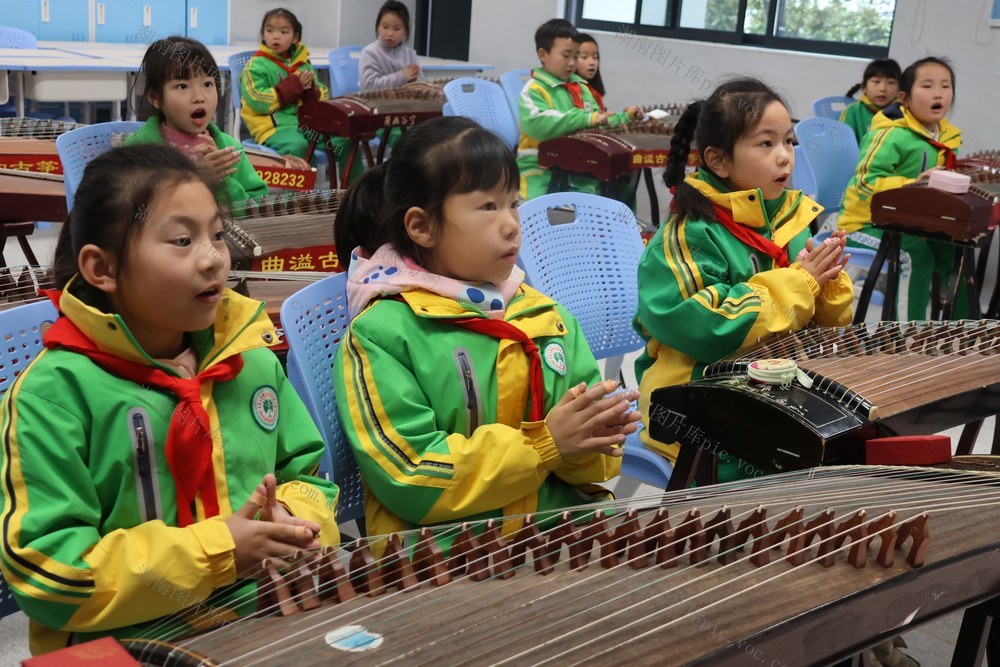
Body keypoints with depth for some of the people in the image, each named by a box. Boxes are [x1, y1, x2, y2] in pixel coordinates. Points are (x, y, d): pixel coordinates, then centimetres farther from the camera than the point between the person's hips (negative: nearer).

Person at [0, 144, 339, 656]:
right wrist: (212, 553, -15)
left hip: (268, 630, 4)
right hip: (122, 648, -4)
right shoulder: (54, 392, -9)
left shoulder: (253, 360, 9)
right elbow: (41, 564, -11)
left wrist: (296, 521, -4)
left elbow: (304, 475, 20)